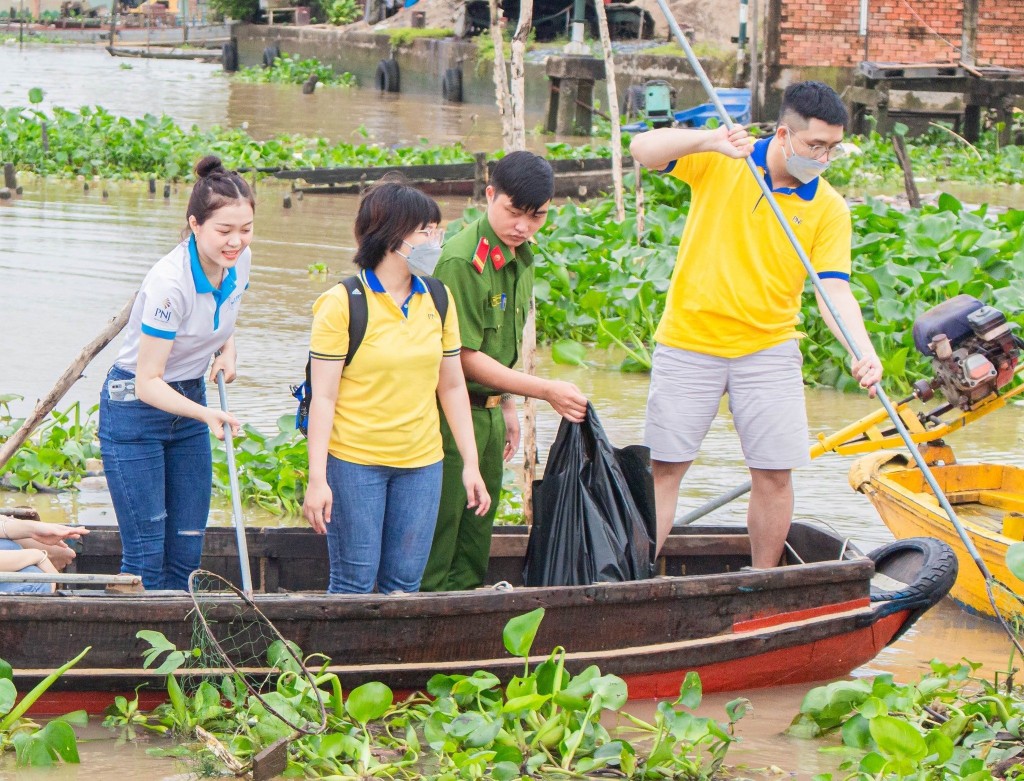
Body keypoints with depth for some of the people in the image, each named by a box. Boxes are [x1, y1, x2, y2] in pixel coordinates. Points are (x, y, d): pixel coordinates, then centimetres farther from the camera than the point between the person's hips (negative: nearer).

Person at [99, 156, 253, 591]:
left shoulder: (239, 260, -6)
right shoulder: (170, 284, -28)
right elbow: (147, 382, -25)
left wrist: (227, 349, -2)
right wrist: (206, 414, -39)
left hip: (188, 401, 7)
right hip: (135, 408, -7)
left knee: (186, 555, 6)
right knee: (145, 556, -9)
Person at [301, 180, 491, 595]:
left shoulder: (438, 300, 8)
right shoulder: (343, 304, -8)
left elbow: (452, 386, 13)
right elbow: (323, 397, -9)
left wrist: (471, 464, 10)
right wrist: (317, 478, -14)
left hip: (422, 464, 5)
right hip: (355, 463, -5)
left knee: (405, 585, 5)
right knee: (354, 585, -2)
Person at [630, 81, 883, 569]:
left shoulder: (829, 209, -3)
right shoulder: (719, 162, -5)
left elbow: (835, 291, -10)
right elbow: (643, 150, -15)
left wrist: (863, 350, -29)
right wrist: (709, 142, -32)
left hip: (768, 350, 1)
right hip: (689, 343, -1)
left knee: (775, 475, 1)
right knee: (664, 468, 1)